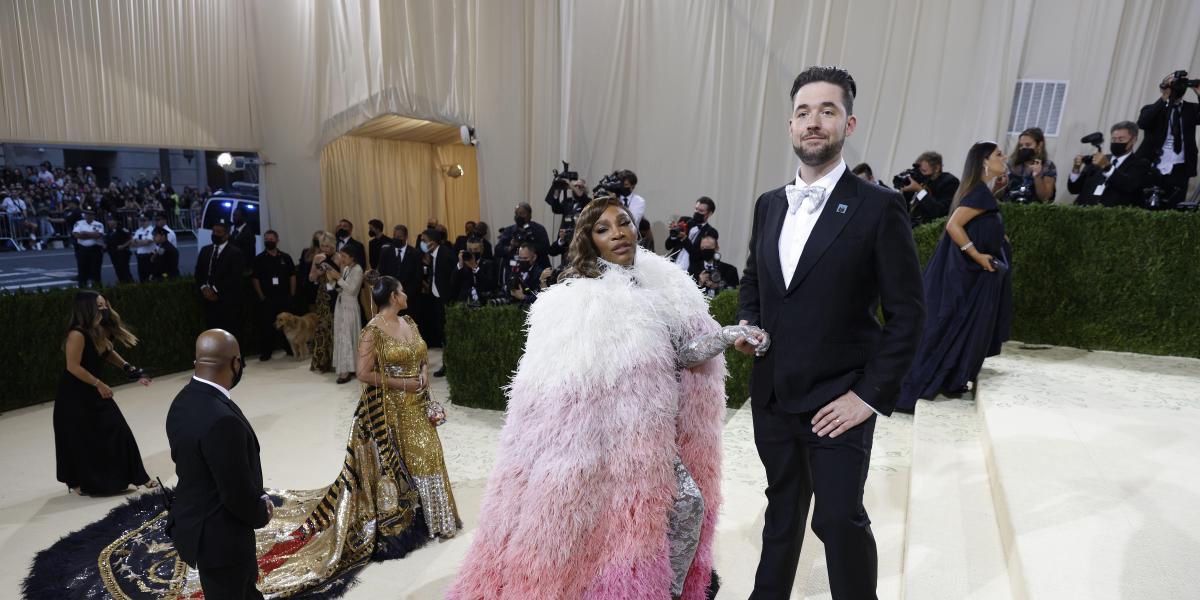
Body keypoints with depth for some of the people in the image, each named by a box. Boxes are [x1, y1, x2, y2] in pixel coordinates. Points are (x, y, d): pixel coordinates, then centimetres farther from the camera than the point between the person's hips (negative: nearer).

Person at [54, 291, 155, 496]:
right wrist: (99, 384, -17)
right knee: (81, 440, 7)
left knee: (117, 431, 5)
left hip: (93, 391, 7)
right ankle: (77, 483, 29)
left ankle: (137, 477, 12)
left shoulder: (101, 330, -1)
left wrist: (128, 368, 5)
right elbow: (73, 367, -23)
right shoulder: (77, 334, -24)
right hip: (74, 395, -7)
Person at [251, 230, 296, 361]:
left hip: (284, 297, 1)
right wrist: (261, 297, -5)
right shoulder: (259, 259, 3)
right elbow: (255, 279, 1)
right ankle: (266, 352, 9)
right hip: (267, 298, -1)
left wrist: (292, 294, 1)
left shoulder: (286, 257, 6)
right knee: (266, 325, 1)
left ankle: (290, 348, 18)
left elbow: (292, 276, 7)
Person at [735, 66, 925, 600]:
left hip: (837, 401, -5)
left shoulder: (878, 207, -10)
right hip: (772, 394, 5)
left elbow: (906, 312, -9)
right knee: (783, 506, 21)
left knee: (839, 518, 6)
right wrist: (749, 326, -1)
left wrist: (871, 395, -13)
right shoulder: (768, 204, 6)